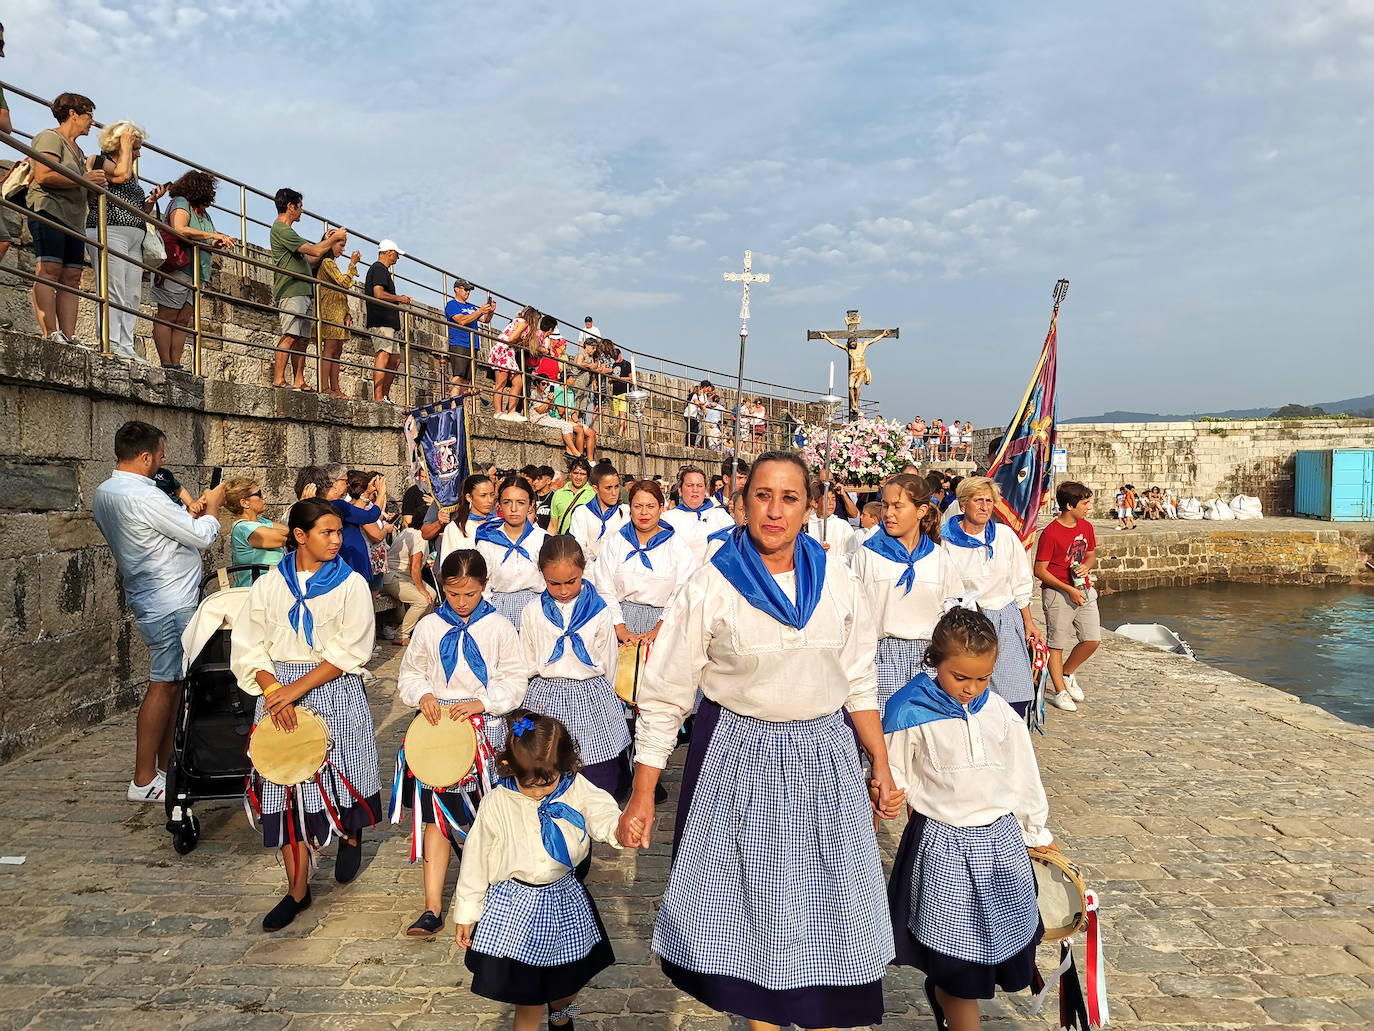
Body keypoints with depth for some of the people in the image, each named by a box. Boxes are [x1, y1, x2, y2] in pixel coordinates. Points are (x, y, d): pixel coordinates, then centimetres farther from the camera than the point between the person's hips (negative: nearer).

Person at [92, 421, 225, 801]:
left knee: (172, 683, 14)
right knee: (165, 684, -4)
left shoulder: (103, 494, 10)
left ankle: (165, 766, 21)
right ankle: (144, 780, 2)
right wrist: (211, 508, 2)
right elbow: (202, 537, -16)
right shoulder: (143, 496, -21)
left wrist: (188, 513, 14)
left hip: (151, 597, 10)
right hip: (170, 602, -10)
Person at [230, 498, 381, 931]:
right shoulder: (268, 585, 5)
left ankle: (351, 836, 40)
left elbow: (349, 651, -10)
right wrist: (272, 689, -13)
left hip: (335, 690, -1)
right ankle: (297, 889, 11)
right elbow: (250, 645, 3)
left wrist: (298, 688, -15)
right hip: (279, 689, 2)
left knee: (341, 774, 6)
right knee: (286, 783, 1)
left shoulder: (351, 584, -3)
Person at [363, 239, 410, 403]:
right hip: (381, 321, -11)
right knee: (384, 354, -17)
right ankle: (378, 397, -23)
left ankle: (385, 395, 13)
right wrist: (399, 298, -8)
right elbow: (378, 294, -19)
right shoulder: (379, 269, -7)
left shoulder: (382, 270, 26)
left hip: (389, 322, 11)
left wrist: (398, 299, 20)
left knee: (395, 359, 10)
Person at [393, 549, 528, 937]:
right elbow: (409, 673, 12)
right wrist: (422, 695, -9)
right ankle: (432, 908, 7)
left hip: (486, 727, -1)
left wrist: (481, 703, -16)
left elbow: (514, 680, -1)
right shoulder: (429, 627, 4)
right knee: (435, 817, 1)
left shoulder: (499, 627, -2)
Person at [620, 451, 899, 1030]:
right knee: (749, 902, 10)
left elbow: (859, 683, 8)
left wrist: (882, 767, 6)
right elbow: (664, 696, -8)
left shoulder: (837, 583, -1)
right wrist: (642, 797, -9)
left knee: (829, 908, 11)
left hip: (824, 758, 3)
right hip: (740, 760, -2)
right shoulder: (710, 589, -11)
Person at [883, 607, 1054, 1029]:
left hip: (1002, 840, 5)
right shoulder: (909, 713, -12)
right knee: (958, 948, 0)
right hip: (942, 848, -4)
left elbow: (1023, 776, 11)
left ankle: (943, 993, 38)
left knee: (1005, 938, 13)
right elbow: (895, 776, -2)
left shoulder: (1001, 715, 1)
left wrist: (1037, 833, 17)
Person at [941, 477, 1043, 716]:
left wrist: (1028, 622, 13)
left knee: (1015, 701, -4)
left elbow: (1020, 584, 13)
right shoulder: (946, 542, -4)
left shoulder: (1005, 535, 6)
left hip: (1006, 622, 3)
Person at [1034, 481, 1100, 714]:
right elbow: (1040, 570, -14)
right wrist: (1069, 590, -18)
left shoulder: (1086, 527, 5)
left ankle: (1067, 673, 28)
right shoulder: (1050, 533, -16)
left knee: (1093, 640, 3)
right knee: (1056, 644, 2)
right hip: (1057, 594, -6)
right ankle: (1060, 691, 16)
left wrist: (1087, 566, -4)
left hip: (1084, 591, 7)